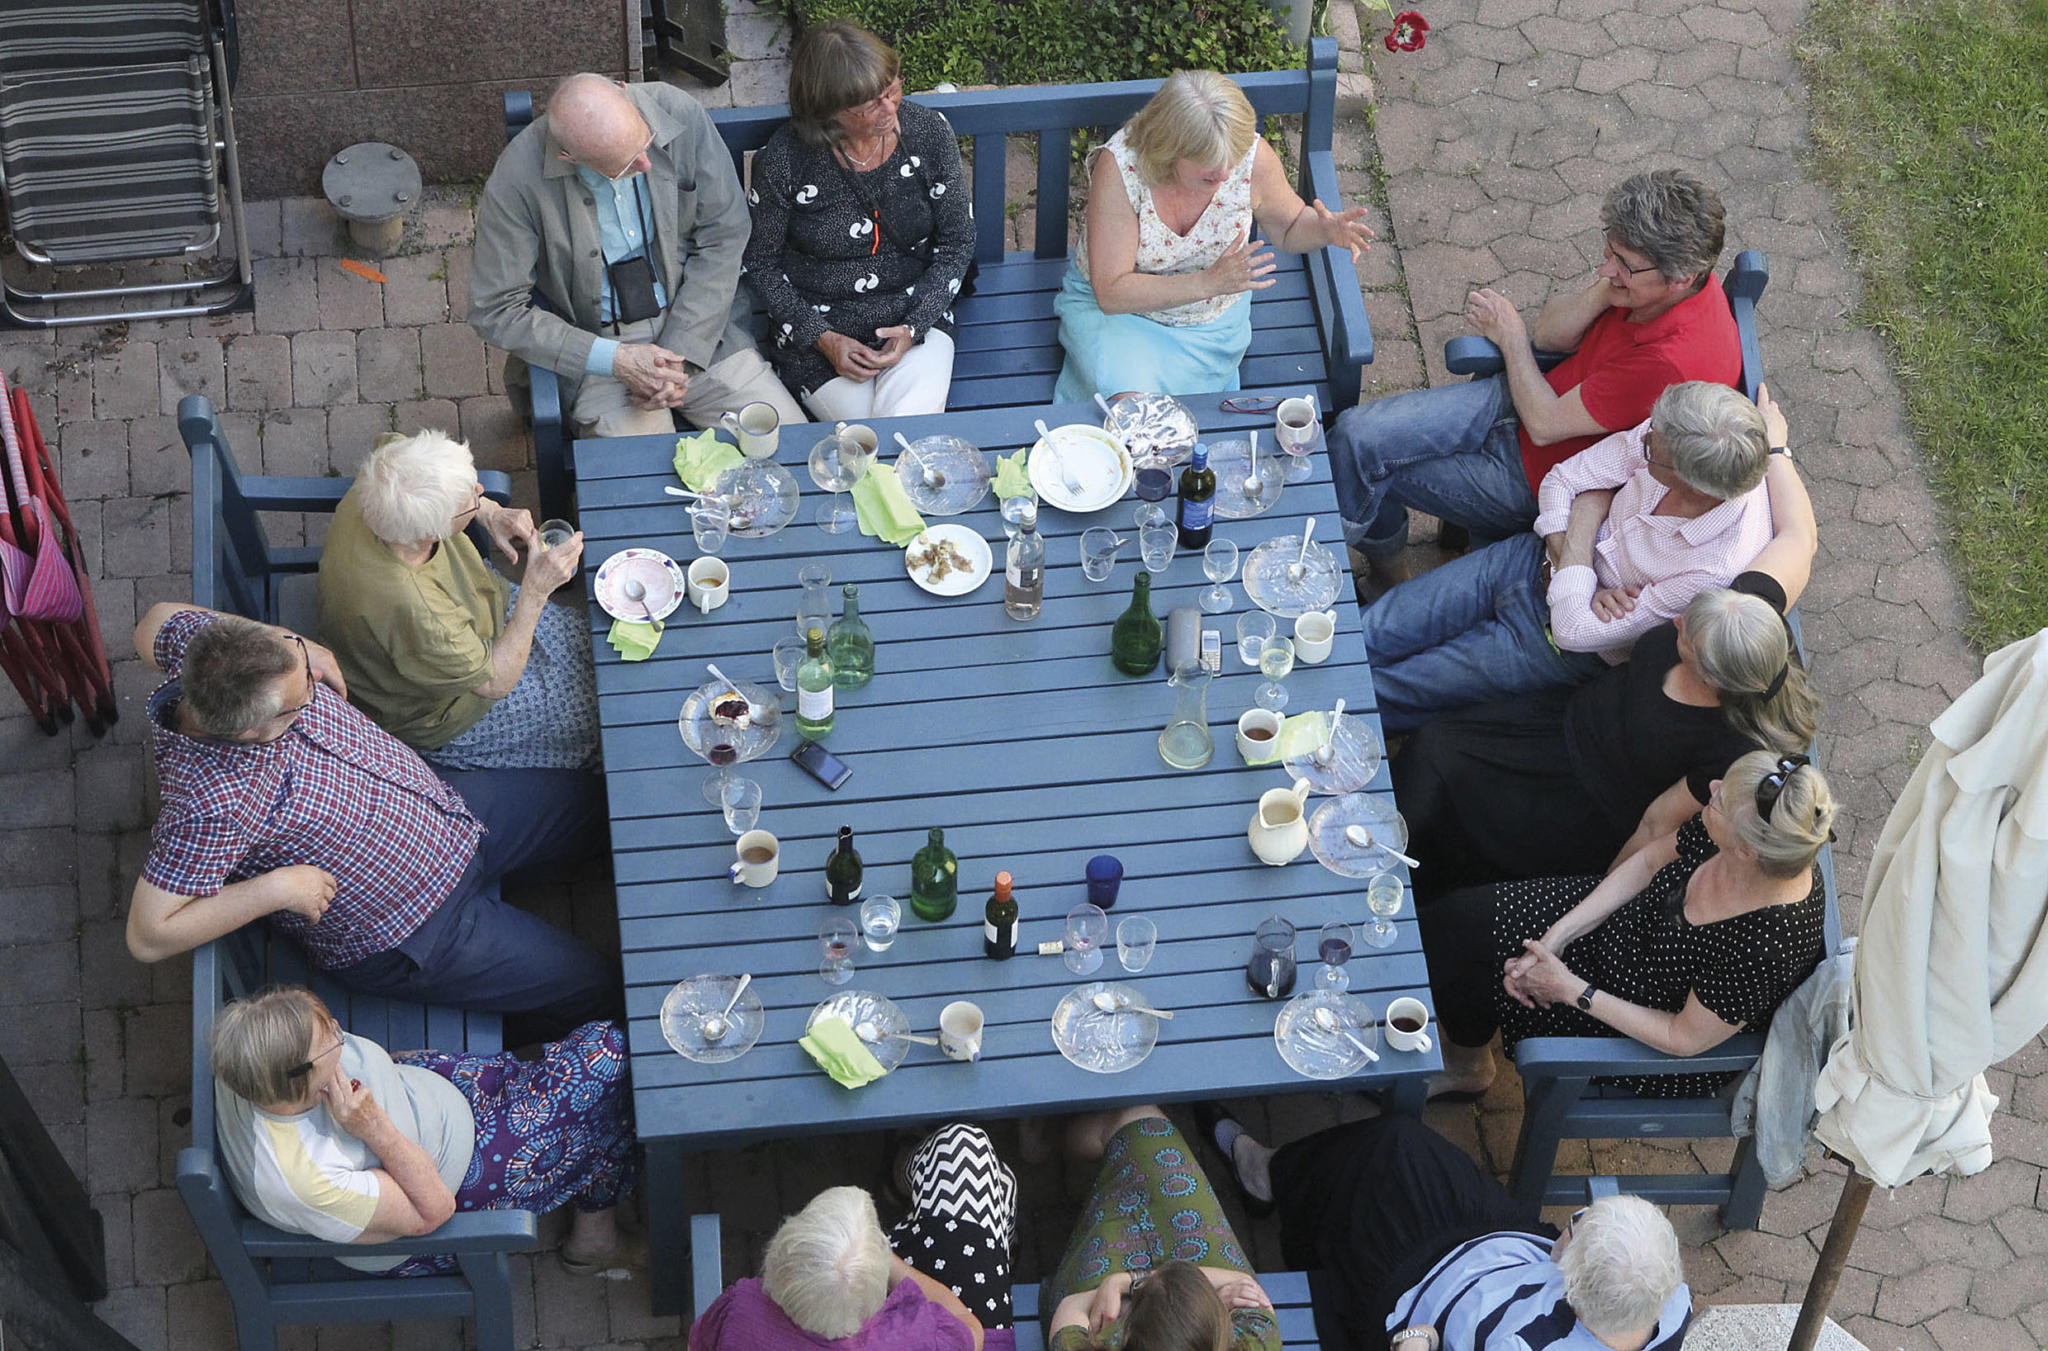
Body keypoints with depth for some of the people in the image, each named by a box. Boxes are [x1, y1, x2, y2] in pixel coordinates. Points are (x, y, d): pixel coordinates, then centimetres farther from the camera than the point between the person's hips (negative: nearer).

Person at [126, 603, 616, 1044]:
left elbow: (157, 621, 4)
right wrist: (275, 888, -32)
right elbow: (148, 937, -34)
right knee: (601, 991, -2)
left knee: (594, 800, 19)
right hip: (411, 935, -7)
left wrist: (287, 640, -5)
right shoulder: (214, 803, -39)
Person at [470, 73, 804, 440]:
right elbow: (495, 312, -12)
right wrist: (615, 360, -19)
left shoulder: (680, 113, -12)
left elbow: (723, 238, -4)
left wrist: (678, 354, -12)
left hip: (702, 332, 3)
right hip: (600, 347, -3)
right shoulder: (516, 181, -19)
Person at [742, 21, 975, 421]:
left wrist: (913, 328, -10)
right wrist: (822, 338, -11)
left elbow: (958, 242, 3)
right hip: (817, 329, -1)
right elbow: (762, 263, 0)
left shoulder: (929, 133, -7)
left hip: (917, 317, 2)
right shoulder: (783, 160, -13)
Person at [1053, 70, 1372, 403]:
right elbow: (1111, 292, -29)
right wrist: (1210, 283, -38)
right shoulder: (1120, 167, -29)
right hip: (1112, 309, -2)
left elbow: (1287, 228, 3)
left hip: (1211, 322, 2)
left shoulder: (1253, 158, -20)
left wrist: (1325, 229, -21)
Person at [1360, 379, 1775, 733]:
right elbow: (1561, 480, -5)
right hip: (1536, 556, 5)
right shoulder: (1669, 435, -21)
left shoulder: (1715, 573, -35)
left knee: (1383, 691, -3)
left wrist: (1584, 522, -19)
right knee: (1363, 635, 1)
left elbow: (1574, 632, -26)